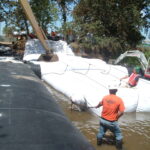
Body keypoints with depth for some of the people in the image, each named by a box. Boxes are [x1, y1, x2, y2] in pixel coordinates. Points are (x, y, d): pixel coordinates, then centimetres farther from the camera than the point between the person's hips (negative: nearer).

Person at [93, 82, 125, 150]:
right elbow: (121, 112, -19)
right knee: (118, 134, 17)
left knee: (101, 132, 26)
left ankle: (99, 143, 47)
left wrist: (97, 106, 40)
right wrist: (116, 118, -2)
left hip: (103, 120, 4)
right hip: (112, 122, -4)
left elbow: (100, 103, 18)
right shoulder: (119, 99, -15)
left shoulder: (105, 97, -4)